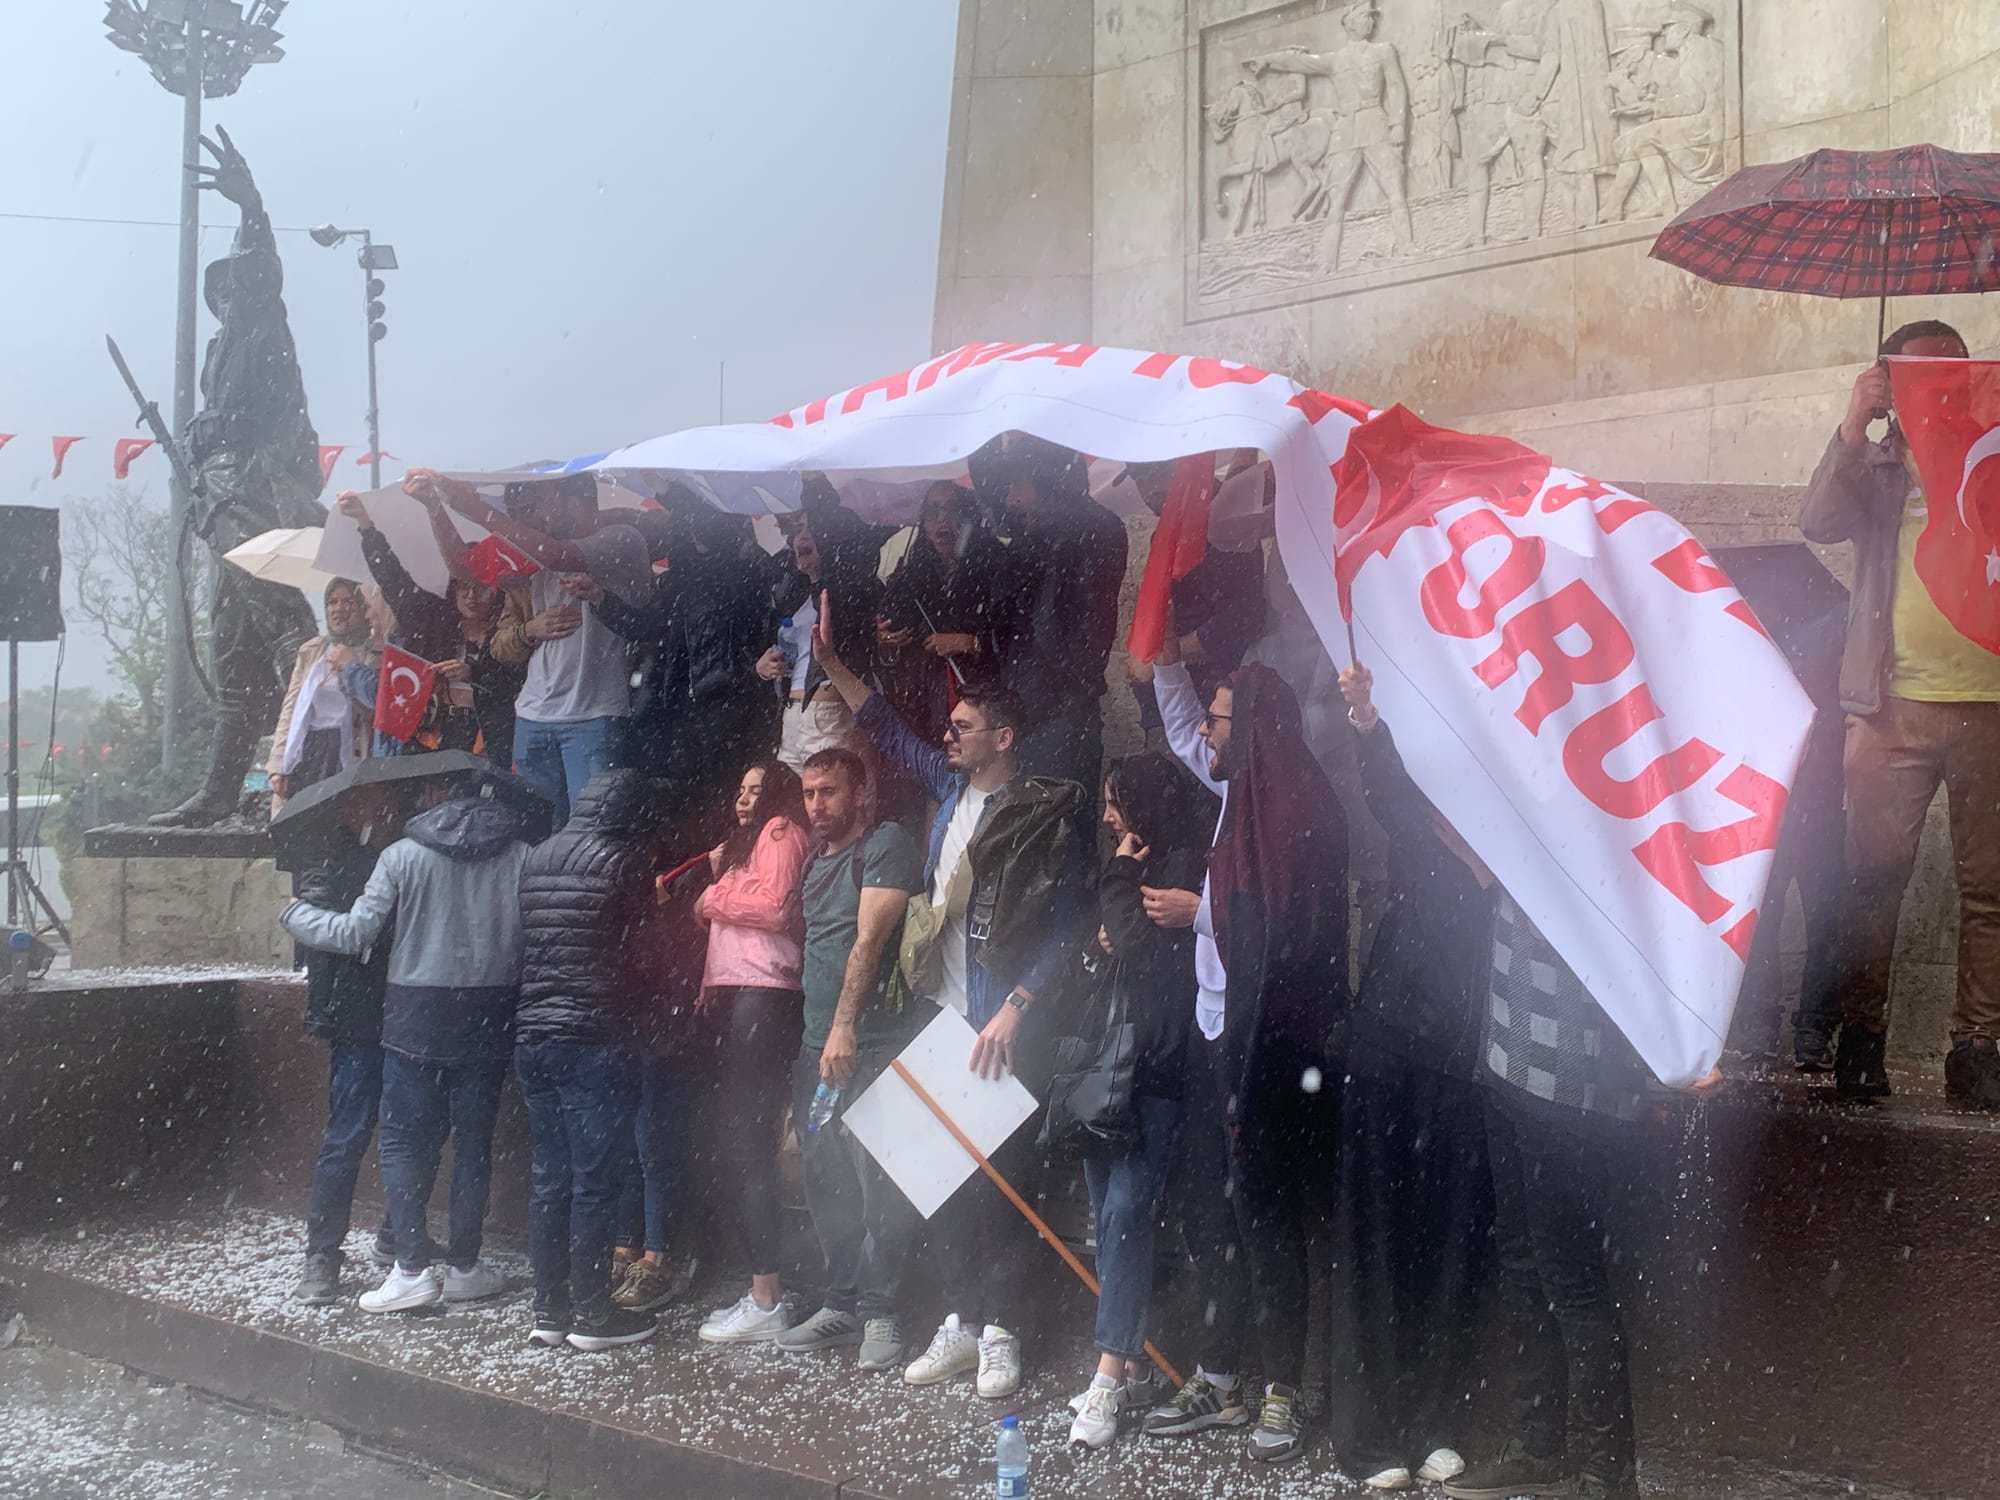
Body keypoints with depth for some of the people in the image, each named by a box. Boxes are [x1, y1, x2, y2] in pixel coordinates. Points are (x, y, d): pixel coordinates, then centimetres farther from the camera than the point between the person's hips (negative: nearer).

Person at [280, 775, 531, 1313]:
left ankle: (412, 1268, -1)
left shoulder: (403, 855, -4)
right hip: (488, 1021, 2)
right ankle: (463, 1266, 14)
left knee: (404, 1141, 6)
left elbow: (356, 934, -4)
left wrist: (296, 913, 11)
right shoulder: (519, 855, 0)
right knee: (474, 1141, 10)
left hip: (416, 1019, -2)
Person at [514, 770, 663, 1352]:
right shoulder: (623, 860, -7)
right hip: (596, 1038, -7)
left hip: (531, 1036, 7)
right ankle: (591, 1314, 3)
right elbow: (644, 947, -3)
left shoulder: (534, 859, 13)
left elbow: (521, 943, 14)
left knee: (549, 1179, 11)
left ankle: (548, 1312, 14)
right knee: (594, 1181, -1)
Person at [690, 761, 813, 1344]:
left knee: (749, 1144, -13)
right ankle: (761, 1291, 9)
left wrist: (715, 896, -3)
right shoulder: (747, 843, 30)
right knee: (742, 1144, 7)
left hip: (763, 996, -10)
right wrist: (722, 875, 16)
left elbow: (775, 906, -15)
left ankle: (766, 1301, -13)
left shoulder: (781, 832, 0)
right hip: (739, 998, 10)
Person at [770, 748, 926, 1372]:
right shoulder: (816, 859, 19)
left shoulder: (887, 845, -6)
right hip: (817, 1043, 8)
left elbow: (870, 938, -15)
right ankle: (841, 1303, 20)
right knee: (825, 1180, 10)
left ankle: (880, 1312, 0)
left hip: (873, 1043, -8)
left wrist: (845, 1026, -21)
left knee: (878, 1178, -8)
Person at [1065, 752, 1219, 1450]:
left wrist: (1122, 876, -5)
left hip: (1157, 1072, -8)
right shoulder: (1132, 868, 16)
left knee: (1125, 1211, -13)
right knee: (1111, 1214, 7)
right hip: (1107, 1066, 8)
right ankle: (1133, 1368, 13)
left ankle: (1111, 1375, -11)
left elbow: (1141, 947, -15)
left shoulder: (1185, 867, -8)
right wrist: (1106, 941, 5)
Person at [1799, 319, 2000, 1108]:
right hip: (1895, 702, 0)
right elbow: (1819, 521, -3)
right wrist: (1854, 427, -11)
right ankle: (1860, 1037, 2)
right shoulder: (1876, 467, 15)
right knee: (1875, 875, -2)